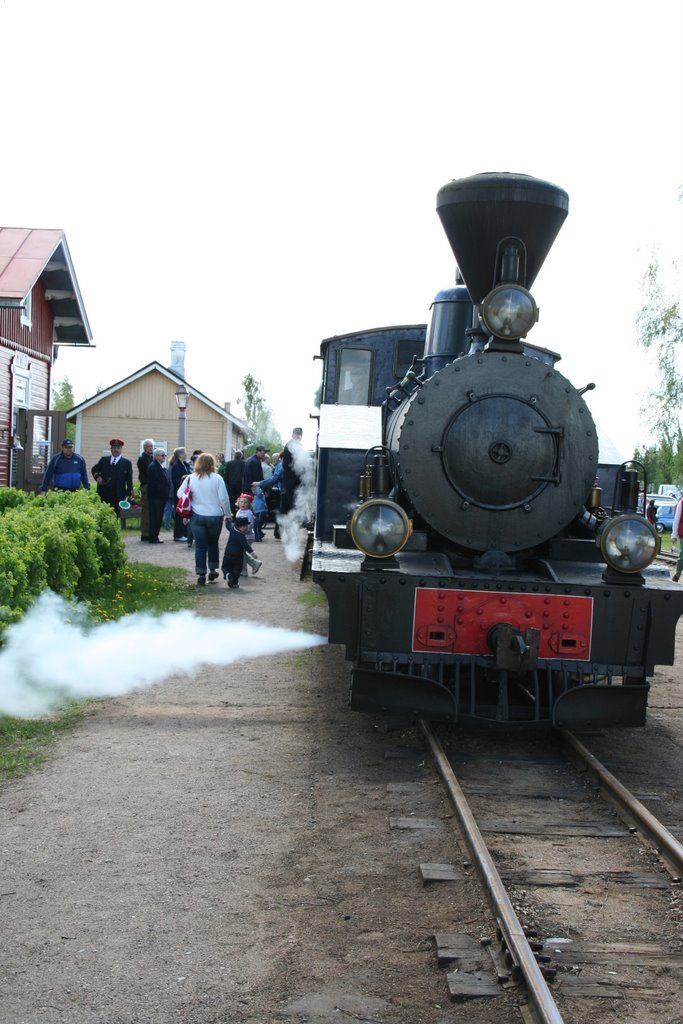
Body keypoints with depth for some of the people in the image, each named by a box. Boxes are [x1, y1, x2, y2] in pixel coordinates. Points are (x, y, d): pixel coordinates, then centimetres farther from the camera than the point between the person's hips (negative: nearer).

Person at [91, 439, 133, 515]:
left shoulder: (127, 463, 7)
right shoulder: (104, 459, 16)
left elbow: (129, 480, 3)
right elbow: (94, 469, 24)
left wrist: (128, 495, -6)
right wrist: (97, 476, 2)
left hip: (118, 497, -3)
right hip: (104, 494, 3)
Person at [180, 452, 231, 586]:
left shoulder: (191, 478, -4)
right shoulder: (217, 479, -9)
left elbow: (179, 494, 1)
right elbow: (224, 498, -10)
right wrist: (227, 514, 2)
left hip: (197, 516, 0)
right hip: (215, 516, 0)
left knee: (200, 546, 5)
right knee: (213, 543, 20)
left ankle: (201, 574, 1)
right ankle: (213, 570, 25)